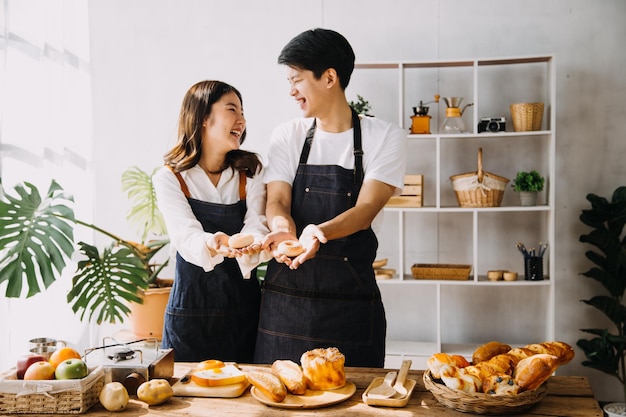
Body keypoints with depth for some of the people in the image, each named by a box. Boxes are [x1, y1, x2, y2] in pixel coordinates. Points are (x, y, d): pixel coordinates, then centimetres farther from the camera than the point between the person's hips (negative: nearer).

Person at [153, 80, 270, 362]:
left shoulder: (250, 172, 5)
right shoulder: (170, 178, -4)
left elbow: (257, 225, -10)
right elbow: (185, 236, -18)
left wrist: (252, 243, -33)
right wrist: (213, 244, -40)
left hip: (243, 309, 2)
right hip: (190, 310, -2)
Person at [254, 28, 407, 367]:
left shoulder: (385, 137, -1)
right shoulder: (287, 136, 8)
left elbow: (366, 209, -12)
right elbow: (276, 201, -1)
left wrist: (319, 231, -31)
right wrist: (283, 227, -25)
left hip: (352, 299, -2)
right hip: (286, 295, 2)